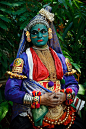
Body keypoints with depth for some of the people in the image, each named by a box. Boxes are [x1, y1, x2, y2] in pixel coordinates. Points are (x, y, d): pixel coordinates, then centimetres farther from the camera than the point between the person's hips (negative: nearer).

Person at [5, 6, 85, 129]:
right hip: (30, 113, -3)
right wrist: (40, 99, -11)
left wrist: (65, 96, -3)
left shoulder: (60, 58, 17)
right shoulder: (23, 59, 4)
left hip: (61, 111, 3)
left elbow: (73, 84, 19)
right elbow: (10, 91, -3)